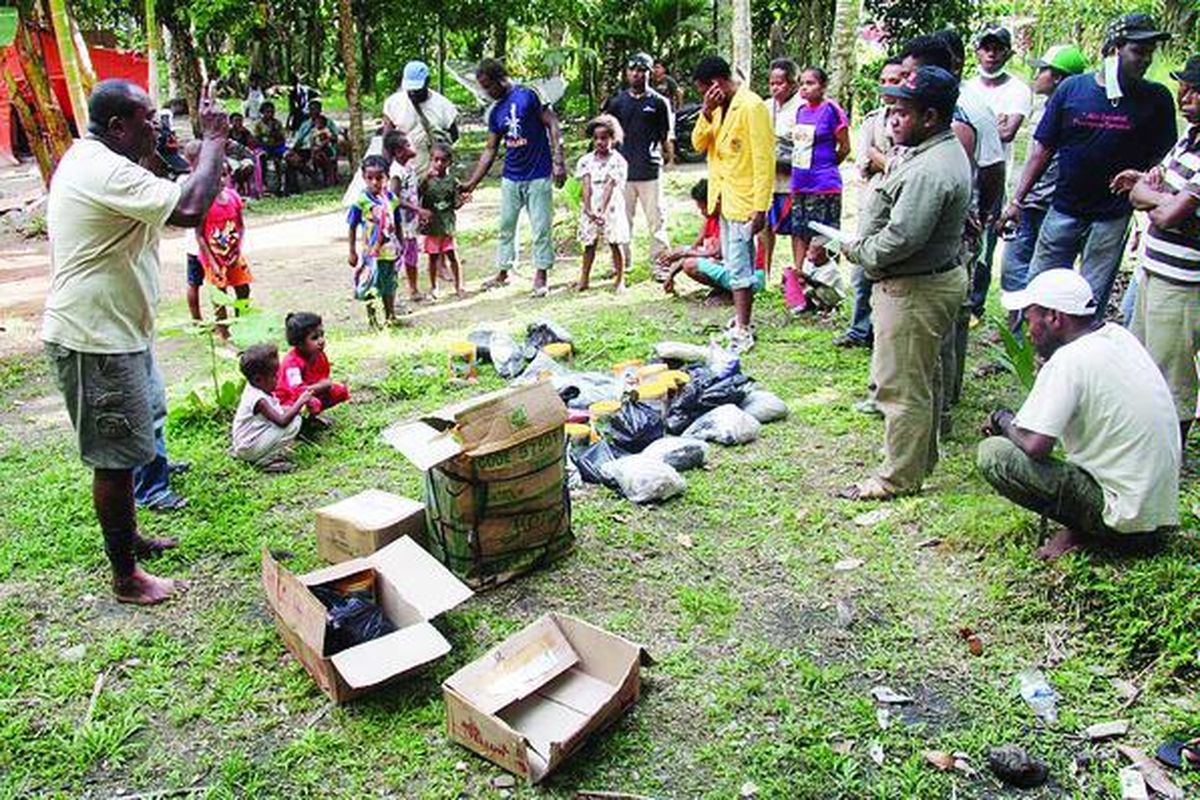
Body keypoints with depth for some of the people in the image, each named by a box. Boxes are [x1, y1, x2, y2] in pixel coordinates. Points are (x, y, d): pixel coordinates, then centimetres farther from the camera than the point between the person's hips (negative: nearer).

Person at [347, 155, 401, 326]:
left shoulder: (392, 199, -2)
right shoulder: (361, 201, -13)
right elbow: (352, 228, -6)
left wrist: (401, 245, 13)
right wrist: (352, 252, -6)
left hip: (390, 249, 4)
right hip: (371, 252, -4)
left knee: (389, 285, 18)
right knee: (370, 288, 4)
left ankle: (390, 316, 33)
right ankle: (371, 318, 19)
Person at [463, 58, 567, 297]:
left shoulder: (528, 96, -9)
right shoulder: (496, 113, 10)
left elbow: (552, 124, -10)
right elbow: (490, 149, 13)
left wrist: (558, 161, -17)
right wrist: (472, 182, 9)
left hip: (538, 176, -6)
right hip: (511, 178, 6)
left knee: (541, 227, 1)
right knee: (506, 226, 11)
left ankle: (540, 276, 11)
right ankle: (502, 273, 23)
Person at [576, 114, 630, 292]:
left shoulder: (617, 161, -5)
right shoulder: (586, 160, 5)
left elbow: (610, 187, -15)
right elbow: (586, 186, -4)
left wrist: (602, 211, -23)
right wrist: (588, 209, -18)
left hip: (611, 207, -3)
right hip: (590, 209, 3)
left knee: (615, 243, 2)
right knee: (589, 243, 8)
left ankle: (620, 279, 10)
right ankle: (584, 278, 15)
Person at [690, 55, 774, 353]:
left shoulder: (751, 106, -15)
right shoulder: (719, 107, 11)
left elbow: (764, 158, -18)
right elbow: (698, 144, 7)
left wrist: (760, 207, -22)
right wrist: (707, 112, -9)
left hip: (743, 200, -9)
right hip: (723, 197, 9)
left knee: (739, 267, -8)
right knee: (737, 265, 17)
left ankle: (742, 331, -3)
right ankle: (742, 319, 28)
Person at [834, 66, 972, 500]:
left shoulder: (930, 170, -25)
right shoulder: (941, 151, 11)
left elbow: (899, 239, -29)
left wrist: (856, 249, -12)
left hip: (915, 290, -11)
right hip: (936, 276, 11)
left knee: (902, 386, -1)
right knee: (923, 377, 22)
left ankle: (900, 477, 10)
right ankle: (922, 457, 37)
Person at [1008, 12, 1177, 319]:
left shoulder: (1156, 99, -1)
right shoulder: (1073, 88, -1)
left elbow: (1160, 160, 3)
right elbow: (1042, 149, 1)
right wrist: (1016, 201, -4)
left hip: (1112, 219, -1)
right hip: (1063, 210, 1)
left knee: (1091, 302, 6)